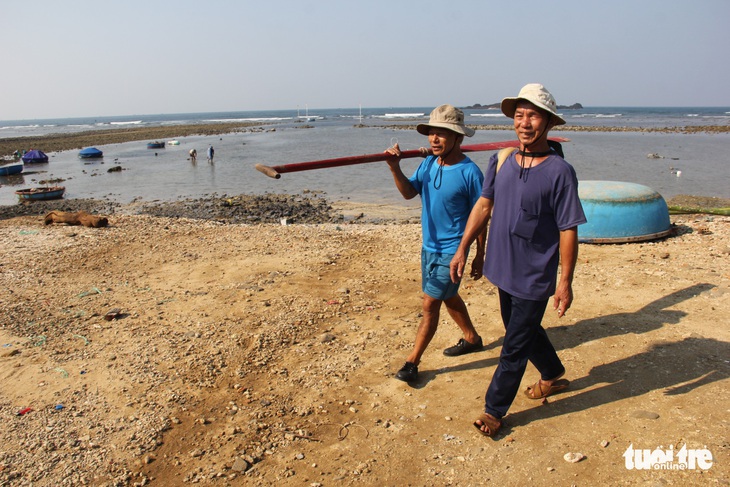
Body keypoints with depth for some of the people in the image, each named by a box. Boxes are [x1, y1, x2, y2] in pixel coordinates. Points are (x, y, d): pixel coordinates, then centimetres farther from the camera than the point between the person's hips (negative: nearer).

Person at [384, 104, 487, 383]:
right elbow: (409, 192, -3)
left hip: (451, 251, -7)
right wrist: (395, 168, -20)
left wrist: (480, 257, -8)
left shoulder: (470, 172, -17)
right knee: (448, 297, 22)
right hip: (429, 246, 7)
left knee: (430, 305, -3)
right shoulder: (428, 163, 0)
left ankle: (412, 362, 9)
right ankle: (472, 339, 43)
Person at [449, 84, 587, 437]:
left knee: (515, 347, 4)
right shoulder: (501, 161, -1)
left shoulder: (560, 172, -16)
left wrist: (565, 282, -12)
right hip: (503, 268, 6)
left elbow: (568, 231, -14)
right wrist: (462, 249, 8)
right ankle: (553, 376, 50)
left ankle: (494, 410, 21)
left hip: (535, 277, -6)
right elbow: (483, 206, 8)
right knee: (524, 330, 25)